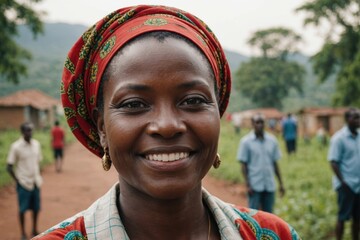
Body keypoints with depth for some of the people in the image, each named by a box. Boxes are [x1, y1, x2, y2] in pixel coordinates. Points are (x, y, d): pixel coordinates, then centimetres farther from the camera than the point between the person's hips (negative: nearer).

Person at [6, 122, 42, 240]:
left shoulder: (36, 144, 3)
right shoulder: (16, 146, -12)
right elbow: (9, 167, -9)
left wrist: (38, 176, 8)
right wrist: (18, 181, -10)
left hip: (36, 182, 5)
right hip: (23, 183, -5)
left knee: (36, 208, 11)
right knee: (23, 209, 4)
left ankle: (35, 230, 28)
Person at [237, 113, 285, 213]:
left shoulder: (272, 140, 6)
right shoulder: (246, 141, -4)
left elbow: (275, 163, 11)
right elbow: (243, 165, -4)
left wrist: (281, 183, 9)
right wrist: (248, 185, -10)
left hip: (270, 185, 4)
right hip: (254, 186, -3)